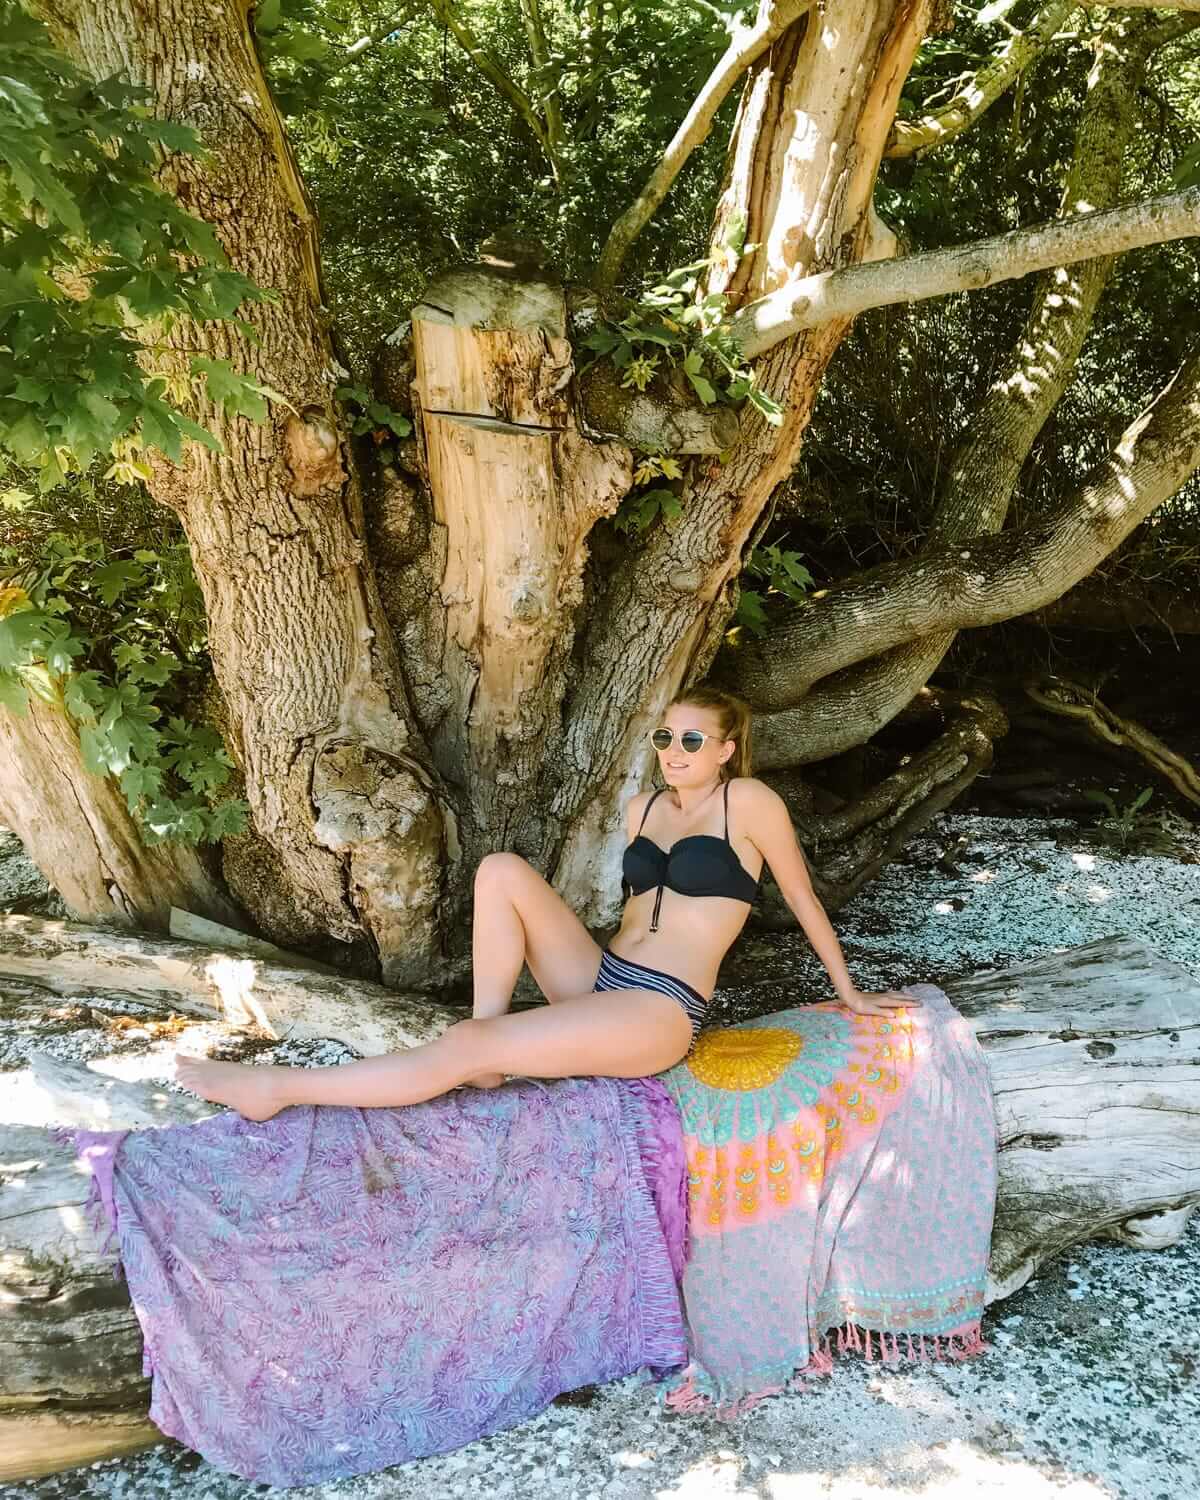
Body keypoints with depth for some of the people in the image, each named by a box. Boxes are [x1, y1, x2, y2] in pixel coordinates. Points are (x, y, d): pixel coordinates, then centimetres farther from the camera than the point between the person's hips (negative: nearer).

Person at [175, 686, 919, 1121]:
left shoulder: (749, 800, -4)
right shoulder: (644, 808, 15)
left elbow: (803, 897, 4)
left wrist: (849, 992, 12)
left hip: (658, 1014, -7)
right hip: (601, 979, 7)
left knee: (464, 1047, -22)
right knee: (502, 871, -16)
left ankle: (278, 1089, -17)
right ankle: (486, 1059, -14)